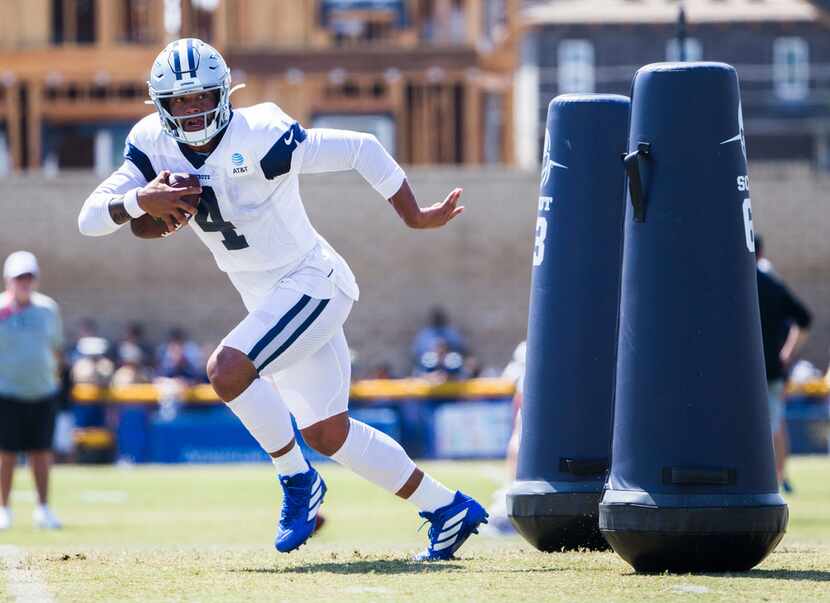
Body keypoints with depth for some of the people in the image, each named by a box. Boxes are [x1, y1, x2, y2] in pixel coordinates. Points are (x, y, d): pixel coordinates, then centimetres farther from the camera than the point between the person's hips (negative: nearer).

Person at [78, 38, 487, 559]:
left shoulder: (259, 137, -24)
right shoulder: (154, 146, -5)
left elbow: (361, 149, -17)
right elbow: (90, 218, -10)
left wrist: (414, 216, -11)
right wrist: (140, 200, -29)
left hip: (313, 283, -8)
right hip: (269, 300, 8)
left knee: (227, 370, -26)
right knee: (328, 434, 12)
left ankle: (297, 480, -5)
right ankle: (449, 511, 26)